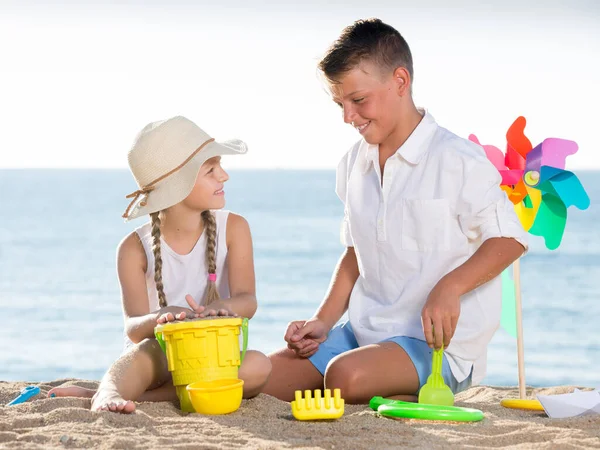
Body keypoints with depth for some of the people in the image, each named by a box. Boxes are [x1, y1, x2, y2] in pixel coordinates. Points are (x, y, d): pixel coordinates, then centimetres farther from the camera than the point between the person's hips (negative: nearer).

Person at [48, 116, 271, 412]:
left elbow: (247, 300, -13)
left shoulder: (233, 229, 1)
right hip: (159, 361, -2)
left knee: (258, 366, -32)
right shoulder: (136, 248, -4)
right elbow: (134, 329, -15)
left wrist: (223, 306, -39)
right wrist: (159, 319, -41)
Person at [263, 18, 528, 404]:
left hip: (438, 342, -8)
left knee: (346, 375, -36)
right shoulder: (354, 165, 13)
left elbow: (510, 239, -9)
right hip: (363, 330, 8)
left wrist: (449, 287, -24)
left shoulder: (457, 160, -10)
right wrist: (323, 322, 8)